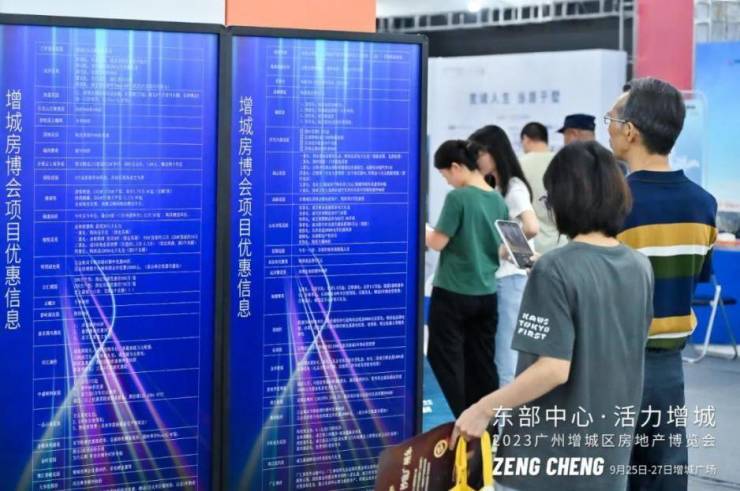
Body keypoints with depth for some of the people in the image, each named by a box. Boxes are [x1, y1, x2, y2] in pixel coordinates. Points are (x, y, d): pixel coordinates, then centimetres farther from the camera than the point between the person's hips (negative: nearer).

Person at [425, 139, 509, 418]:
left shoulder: (458, 197, -15)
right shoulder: (498, 199, 5)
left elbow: (438, 242, -12)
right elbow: (503, 249, 12)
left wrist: (422, 230, 6)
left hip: (453, 293, -6)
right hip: (486, 294, 6)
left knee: (445, 359, 6)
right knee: (482, 363, 13)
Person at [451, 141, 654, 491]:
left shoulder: (556, 269, -18)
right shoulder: (640, 268, 2)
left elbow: (554, 369, -22)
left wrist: (483, 409, -13)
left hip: (548, 450, -6)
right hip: (609, 449, 6)